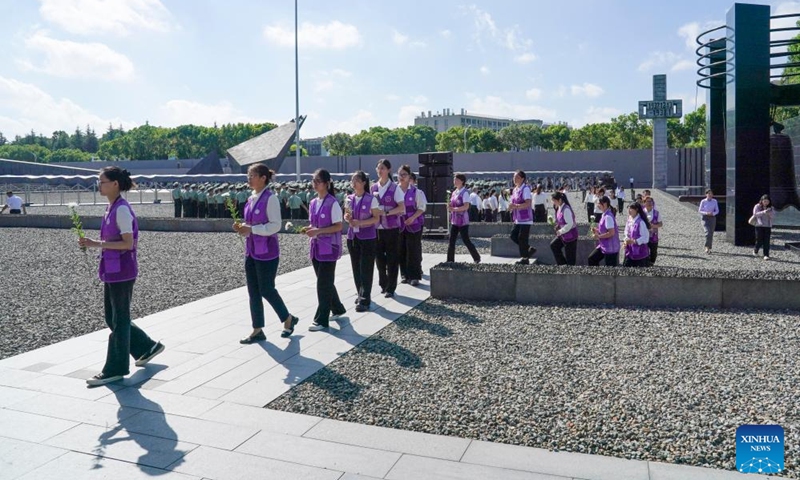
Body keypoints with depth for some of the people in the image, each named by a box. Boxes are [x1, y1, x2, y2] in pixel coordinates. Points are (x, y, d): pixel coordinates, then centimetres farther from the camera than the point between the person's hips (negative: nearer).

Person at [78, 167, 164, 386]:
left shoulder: (122, 209, -16)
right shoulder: (112, 207, 12)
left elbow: (128, 243, -20)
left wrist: (97, 244, -22)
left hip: (122, 271, -9)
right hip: (112, 270, 9)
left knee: (119, 319, 2)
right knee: (112, 318, 16)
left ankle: (115, 369, 13)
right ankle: (147, 346, 30)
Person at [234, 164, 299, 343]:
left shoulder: (270, 198, -14)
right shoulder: (251, 199, 10)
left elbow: (275, 226, -19)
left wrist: (251, 229, -22)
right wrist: (242, 228, 0)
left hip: (267, 252, -8)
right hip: (251, 251, 8)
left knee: (267, 289, 0)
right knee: (253, 292, 9)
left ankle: (288, 319, 23)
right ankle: (257, 330, 19)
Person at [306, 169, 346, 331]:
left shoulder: (332, 203, -13)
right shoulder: (313, 203, 9)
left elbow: (338, 226, -14)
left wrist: (318, 231, -23)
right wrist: (309, 229, -4)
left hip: (329, 248, -8)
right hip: (316, 247, 8)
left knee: (324, 284, -4)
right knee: (325, 282, 16)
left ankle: (322, 320, 3)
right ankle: (338, 309, 34)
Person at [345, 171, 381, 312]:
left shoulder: (371, 199, -9)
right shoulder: (349, 199, 6)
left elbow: (376, 219, -10)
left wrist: (360, 222, -22)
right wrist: (347, 218, -9)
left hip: (367, 238, -5)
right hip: (352, 237, 5)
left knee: (366, 269, -4)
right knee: (356, 268, 11)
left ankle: (365, 300, -1)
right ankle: (360, 294, 25)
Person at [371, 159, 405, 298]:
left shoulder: (394, 188, -6)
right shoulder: (373, 188, 8)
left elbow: (402, 208, -9)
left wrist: (386, 212, -19)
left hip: (391, 227, -4)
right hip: (377, 227, 4)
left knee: (392, 257, 1)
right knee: (379, 256, 9)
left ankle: (390, 288, 9)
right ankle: (383, 284, 24)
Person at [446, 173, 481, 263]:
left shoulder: (465, 192, -12)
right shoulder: (454, 192, 12)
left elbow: (466, 206, -22)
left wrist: (453, 209, -26)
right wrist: (450, 206, -2)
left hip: (463, 221, -7)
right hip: (454, 220, 8)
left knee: (466, 240, -1)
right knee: (451, 241, 4)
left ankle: (477, 258, 16)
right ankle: (450, 260, 9)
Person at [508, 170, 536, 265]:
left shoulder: (525, 189, -13)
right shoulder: (515, 189, 13)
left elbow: (528, 203, -23)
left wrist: (515, 206, -28)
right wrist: (511, 206, 2)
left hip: (525, 219, -9)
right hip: (518, 219, 9)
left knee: (522, 238, -4)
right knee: (513, 236, 8)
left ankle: (525, 258, 7)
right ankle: (529, 249, 22)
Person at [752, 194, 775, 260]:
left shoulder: (771, 208, 10)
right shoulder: (757, 206, 2)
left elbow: (773, 216, 0)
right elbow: (755, 214, -11)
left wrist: (770, 212, -20)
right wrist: (763, 212, -25)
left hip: (768, 226, 2)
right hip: (759, 226, -2)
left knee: (766, 241, -4)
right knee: (759, 240, -2)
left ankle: (766, 255, -2)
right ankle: (755, 251, 26)